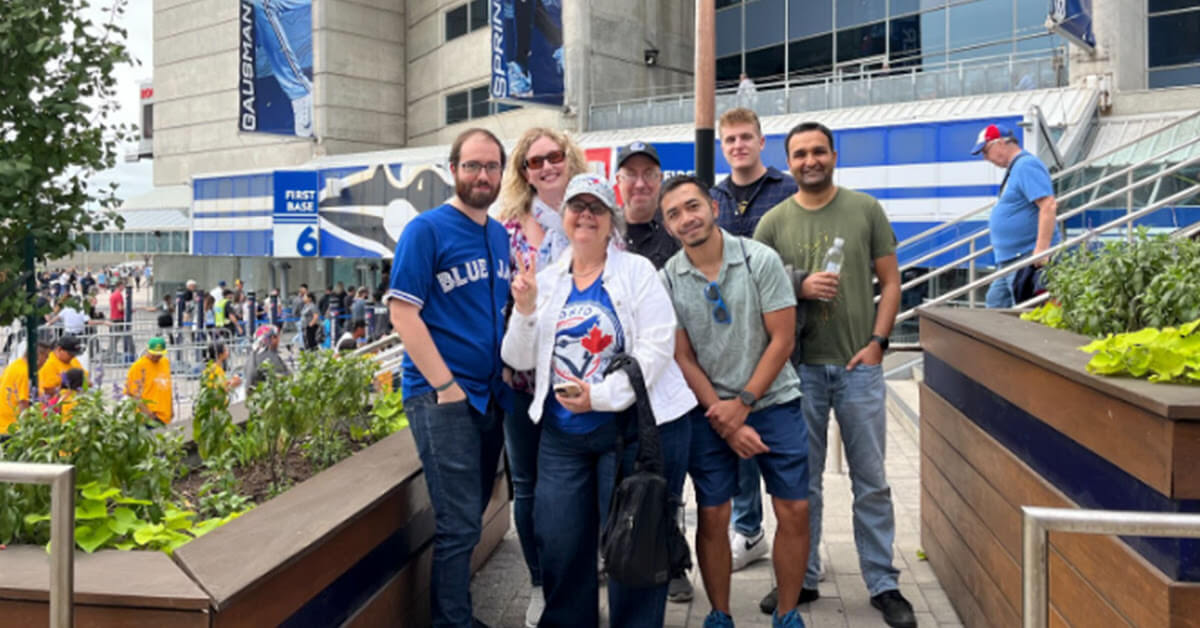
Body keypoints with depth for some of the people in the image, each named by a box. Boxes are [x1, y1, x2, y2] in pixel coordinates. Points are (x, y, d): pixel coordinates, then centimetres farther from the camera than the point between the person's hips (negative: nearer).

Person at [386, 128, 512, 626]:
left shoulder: (500, 236, 12)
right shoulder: (426, 229, -7)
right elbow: (402, 313, -13)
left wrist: (506, 378, 8)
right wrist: (446, 386, -16)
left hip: (491, 396, 7)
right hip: (441, 397, -7)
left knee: (469, 519, 16)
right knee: (458, 526, -5)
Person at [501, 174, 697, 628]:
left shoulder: (637, 271, -3)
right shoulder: (546, 281, 9)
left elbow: (656, 346, -13)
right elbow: (519, 360, 7)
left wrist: (601, 396, -20)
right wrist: (524, 310, -10)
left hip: (637, 427, -4)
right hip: (562, 435, 4)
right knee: (559, 546, 10)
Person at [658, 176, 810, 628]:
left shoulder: (761, 259, -8)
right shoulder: (668, 279, -4)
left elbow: (782, 340, -8)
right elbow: (683, 358, -3)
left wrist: (742, 404, -11)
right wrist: (723, 419, -9)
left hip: (772, 400, 0)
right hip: (708, 410, 1)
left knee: (795, 511, 0)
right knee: (712, 516, 3)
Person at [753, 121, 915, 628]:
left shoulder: (865, 209, 3)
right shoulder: (773, 222, 3)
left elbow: (890, 280, 4)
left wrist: (877, 342, -7)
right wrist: (800, 289, -14)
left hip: (859, 365, 0)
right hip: (799, 367, 1)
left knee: (871, 482, 6)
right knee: (801, 480, 10)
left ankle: (883, 585, 20)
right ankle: (802, 578, 24)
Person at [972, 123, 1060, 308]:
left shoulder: (1025, 166, -14)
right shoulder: (1015, 168, 18)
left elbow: (1049, 205, -23)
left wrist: (1042, 248, -28)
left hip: (1027, 259, -11)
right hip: (1009, 260, 11)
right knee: (995, 302, 16)